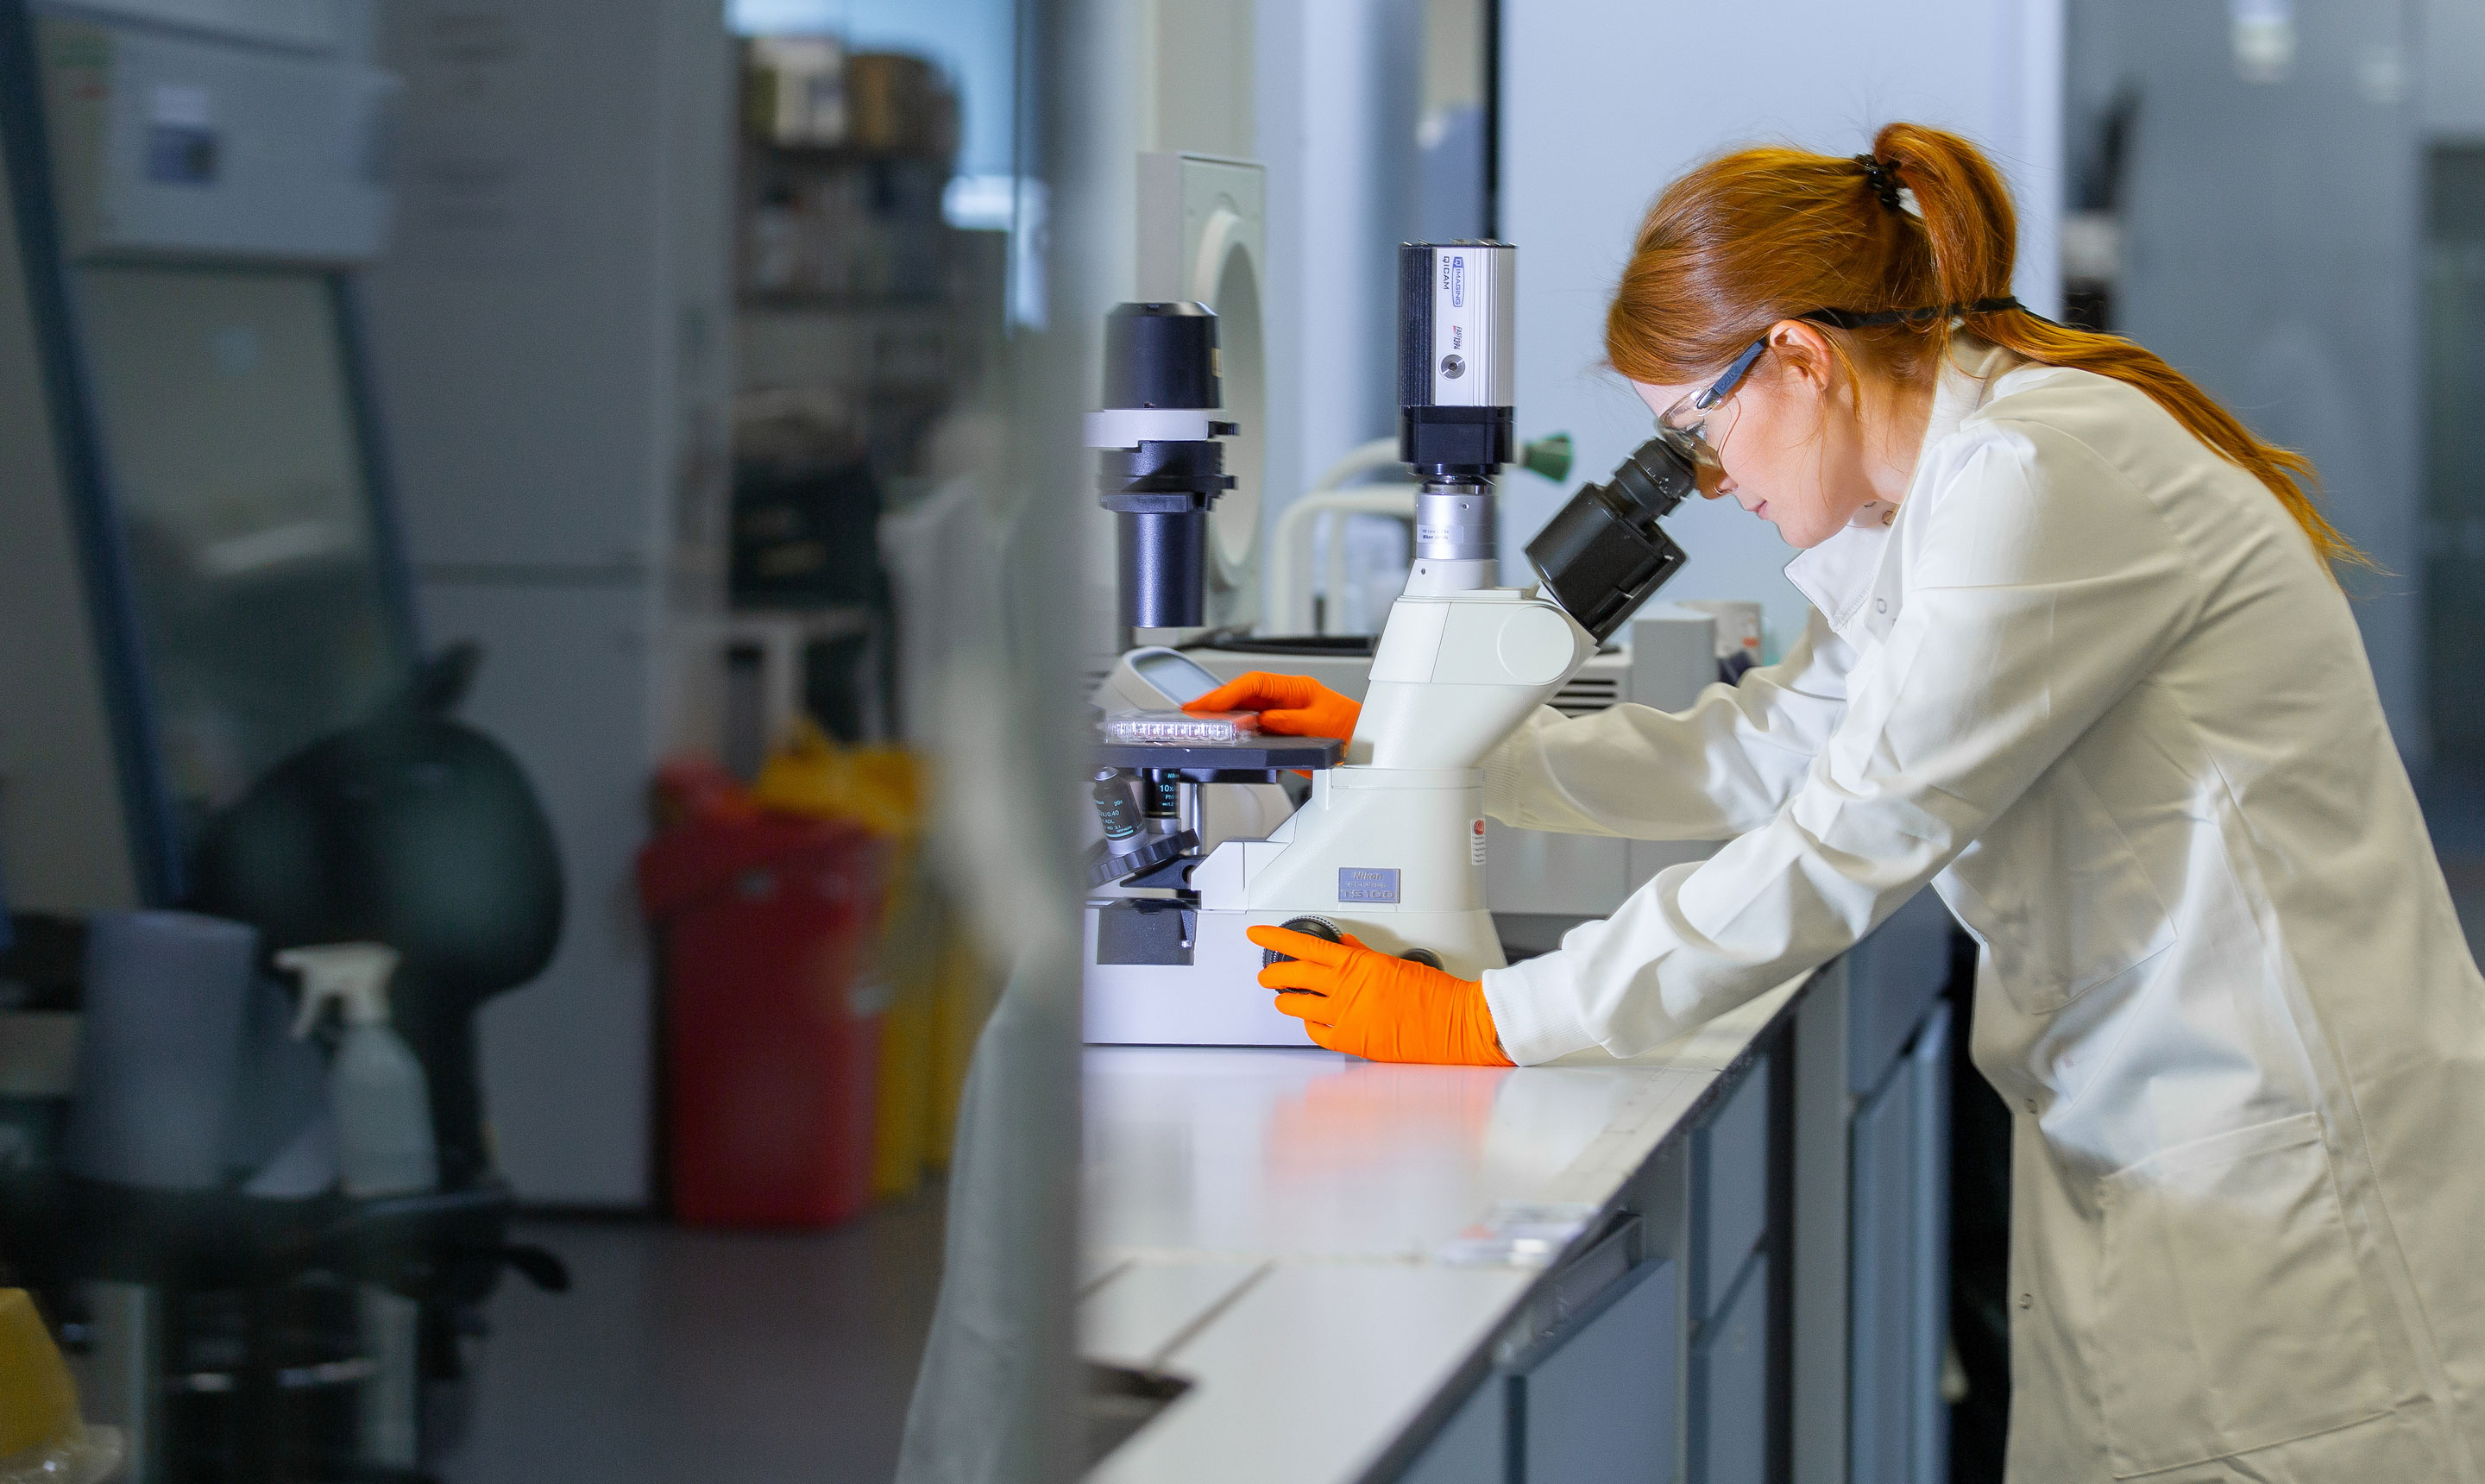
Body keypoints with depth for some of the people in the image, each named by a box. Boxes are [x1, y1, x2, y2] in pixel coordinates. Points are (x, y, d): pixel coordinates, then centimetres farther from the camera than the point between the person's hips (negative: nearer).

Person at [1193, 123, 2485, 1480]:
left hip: (2288, 1165, -9)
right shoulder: (1932, 491, 13)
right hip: (2153, 1148, 9)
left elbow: (1848, 843, -20)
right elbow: (1763, 750, 24)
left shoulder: (2046, 473, -18)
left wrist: (1486, 1020, -16)